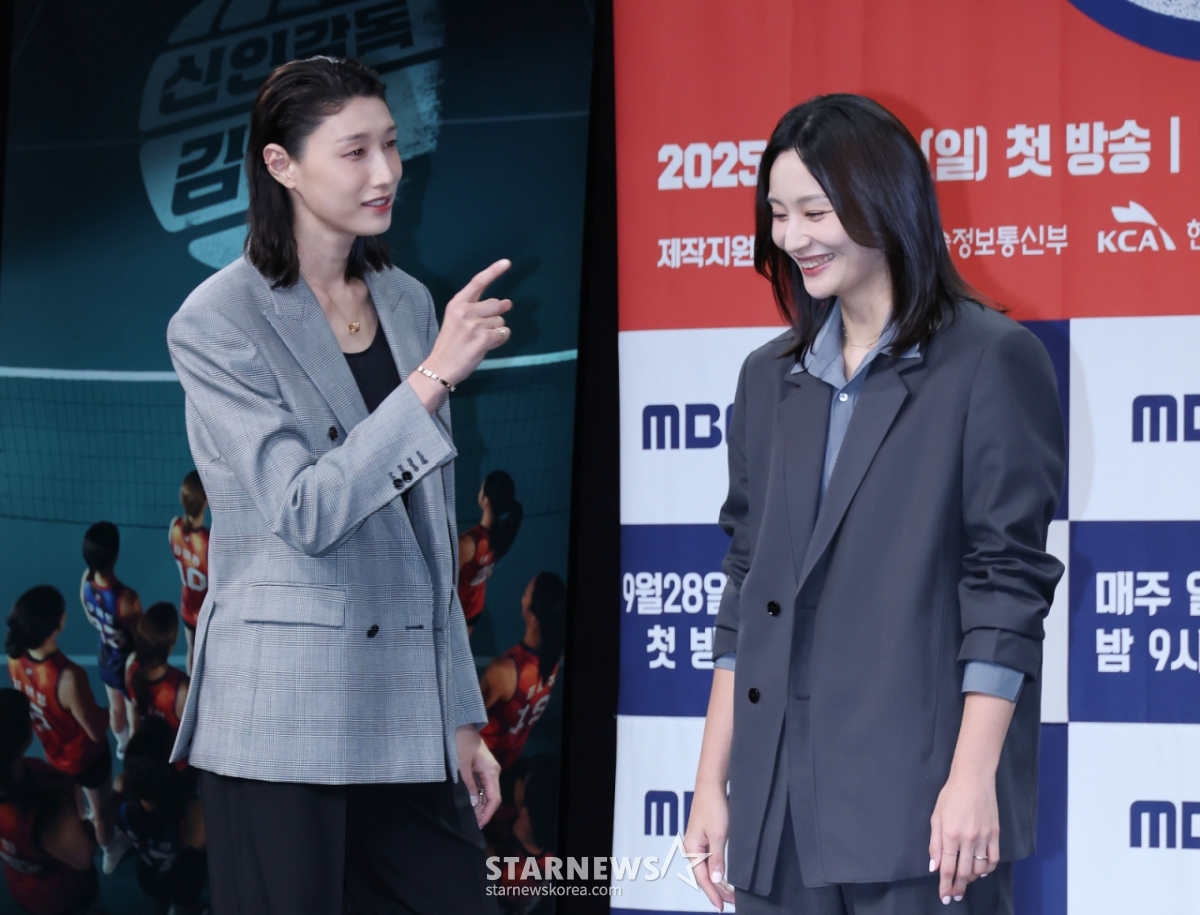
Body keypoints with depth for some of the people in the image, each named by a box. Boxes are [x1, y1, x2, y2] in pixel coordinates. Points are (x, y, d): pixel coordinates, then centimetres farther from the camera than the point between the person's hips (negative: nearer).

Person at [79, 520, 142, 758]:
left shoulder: (86, 581, -22)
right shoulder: (126, 598, -42)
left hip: (107, 658, 6)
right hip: (130, 664, -6)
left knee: (116, 707, 33)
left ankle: (123, 745, 58)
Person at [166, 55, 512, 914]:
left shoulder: (408, 303, 12)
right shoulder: (218, 325, -6)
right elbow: (307, 514, -17)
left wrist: (461, 717, 15)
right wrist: (435, 376, -22)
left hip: (407, 714, 5)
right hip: (280, 716, -5)